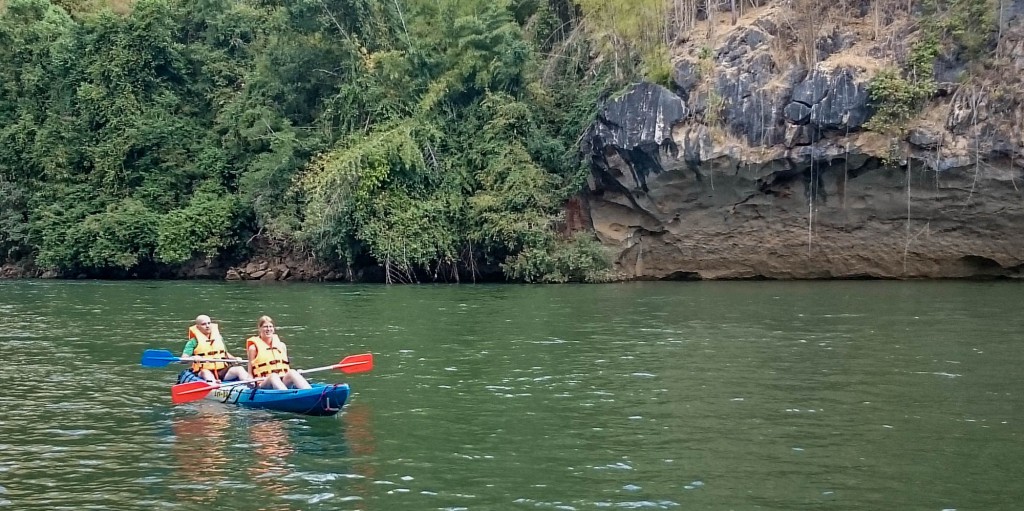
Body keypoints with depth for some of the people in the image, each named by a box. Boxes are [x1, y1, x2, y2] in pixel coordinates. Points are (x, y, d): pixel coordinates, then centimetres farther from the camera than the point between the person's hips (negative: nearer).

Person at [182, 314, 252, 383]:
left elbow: (225, 354, 29)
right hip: (203, 373, -5)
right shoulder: (194, 341, 3)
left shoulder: (219, 338, 18)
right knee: (205, 372, -38)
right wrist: (192, 358, -28)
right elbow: (183, 359, -6)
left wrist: (235, 359, 8)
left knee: (239, 369, -19)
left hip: (222, 371, 5)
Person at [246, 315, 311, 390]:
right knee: (273, 376, -36)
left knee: (292, 373, -29)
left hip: (283, 382, 3)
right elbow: (250, 374, 5)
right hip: (264, 384, -3)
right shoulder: (254, 348, 6)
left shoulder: (281, 345, 18)